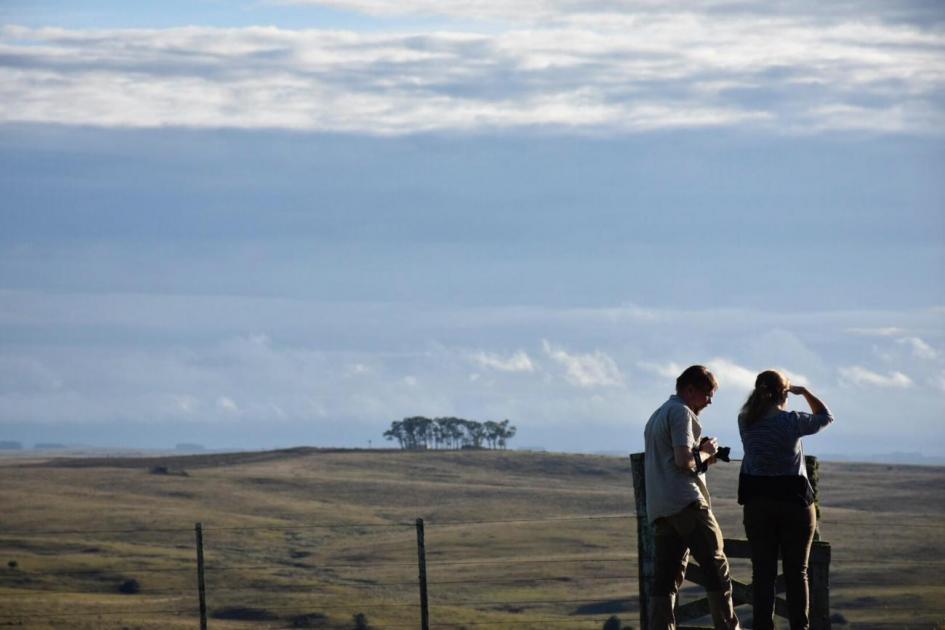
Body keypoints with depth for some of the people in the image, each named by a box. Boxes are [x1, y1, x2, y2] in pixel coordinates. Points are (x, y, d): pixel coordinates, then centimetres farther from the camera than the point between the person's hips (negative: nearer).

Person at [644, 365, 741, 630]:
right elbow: (684, 459, -17)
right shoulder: (681, 412, -5)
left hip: (659, 508, 9)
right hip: (686, 503, -9)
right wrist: (706, 452, 2)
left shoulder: (656, 416, 25)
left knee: (666, 578, 2)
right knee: (717, 567, -3)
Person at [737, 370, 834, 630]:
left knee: (763, 571, 5)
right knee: (796, 571, 4)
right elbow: (825, 416, 5)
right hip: (794, 501, -3)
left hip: (757, 503, 3)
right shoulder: (792, 422, -12)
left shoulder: (746, 422, -2)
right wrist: (804, 392, 13)